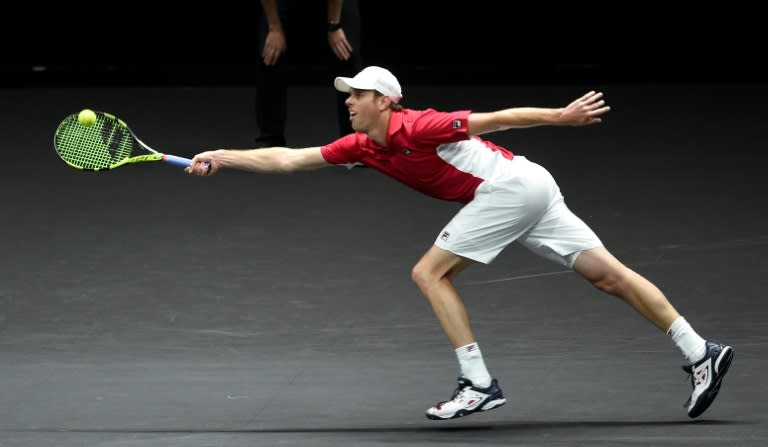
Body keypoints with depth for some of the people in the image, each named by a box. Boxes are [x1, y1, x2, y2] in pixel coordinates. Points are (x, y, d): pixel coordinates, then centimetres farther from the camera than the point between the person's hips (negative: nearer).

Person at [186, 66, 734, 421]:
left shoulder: (415, 127, -14)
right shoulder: (362, 147, 11)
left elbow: (496, 118, -12)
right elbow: (287, 158, 13)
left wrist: (563, 117, -11)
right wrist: (223, 156, 7)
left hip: (510, 184, -9)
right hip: (533, 190, 9)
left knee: (430, 272, -6)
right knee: (607, 273, 4)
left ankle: (479, 383, -9)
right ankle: (700, 352, 1)